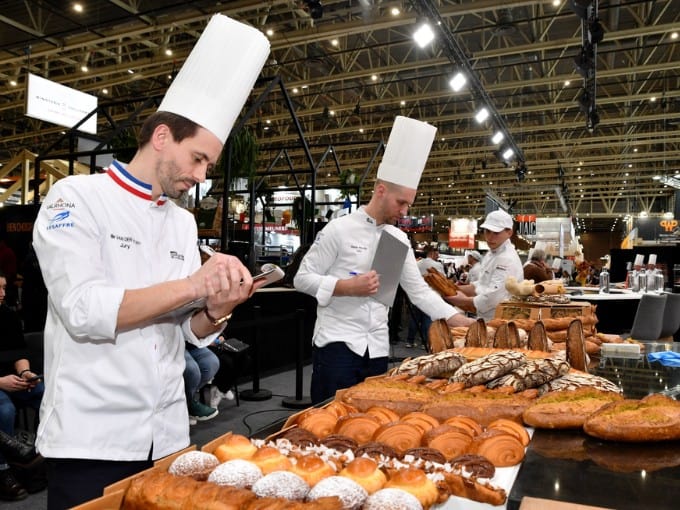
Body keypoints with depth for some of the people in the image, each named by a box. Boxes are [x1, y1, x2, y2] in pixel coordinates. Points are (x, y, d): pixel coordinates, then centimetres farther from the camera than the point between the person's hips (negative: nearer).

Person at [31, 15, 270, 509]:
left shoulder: (184, 222, 9)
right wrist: (192, 285, -24)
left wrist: (216, 308, -14)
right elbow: (83, 311, -20)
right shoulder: (76, 198, -7)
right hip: (91, 436, -5)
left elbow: (191, 332, 7)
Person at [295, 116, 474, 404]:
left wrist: (464, 323, 2)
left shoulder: (400, 239, 8)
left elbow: (419, 290, 9)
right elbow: (303, 278, -8)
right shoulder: (339, 229, -8)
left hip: (378, 349, 6)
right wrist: (349, 287, -21)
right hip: (338, 345, -5)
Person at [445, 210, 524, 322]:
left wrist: (464, 301, -15)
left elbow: (493, 298, -26)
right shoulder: (491, 254, 11)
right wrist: (457, 289, 2)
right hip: (485, 319, 9)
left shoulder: (508, 259, -20)